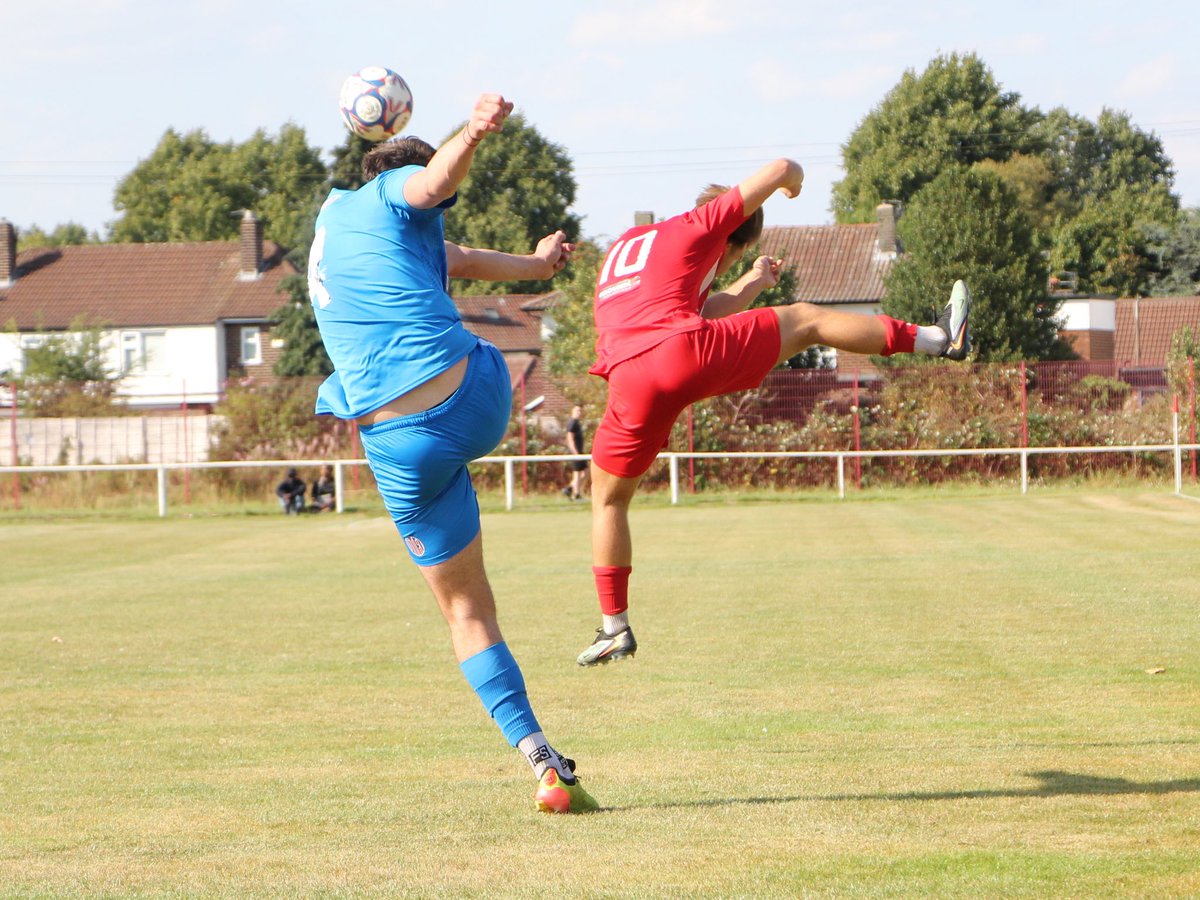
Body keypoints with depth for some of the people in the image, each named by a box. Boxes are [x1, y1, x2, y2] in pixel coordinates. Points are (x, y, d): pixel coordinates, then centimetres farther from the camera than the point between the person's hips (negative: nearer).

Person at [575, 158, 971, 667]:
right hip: (687, 352, -4)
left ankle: (615, 628, 16)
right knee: (805, 321, 14)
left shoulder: (626, 246, 36)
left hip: (632, 384, 5)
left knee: (608, 499, 21)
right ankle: (940, 339, 20)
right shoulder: (695, 228, 18)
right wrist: (792, 181, 40)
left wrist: (749, 286, 50)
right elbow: (780, 169, 16)